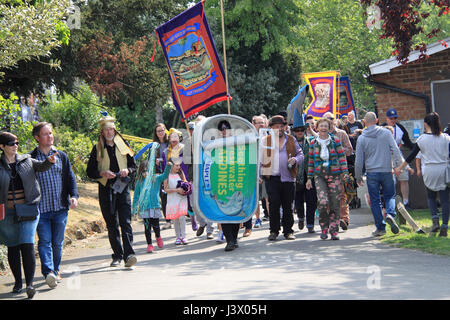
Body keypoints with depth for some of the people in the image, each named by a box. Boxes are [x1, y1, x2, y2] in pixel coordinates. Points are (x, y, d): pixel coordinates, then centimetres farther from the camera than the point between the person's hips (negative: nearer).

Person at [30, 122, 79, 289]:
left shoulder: (61, 156, 12)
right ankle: (48, 272, -23)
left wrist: (74, 196, -3)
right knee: (44, 242, -13)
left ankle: (55, 270, 22)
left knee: (57, 242, 7)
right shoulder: (30, 158, 3)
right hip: (41, 209, -3)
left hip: (60, 208, 3)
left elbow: (70, 178, 13)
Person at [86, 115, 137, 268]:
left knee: (125, 222, -12)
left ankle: (128, 254, -20)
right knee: (111, 224, 3)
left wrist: (127, 170, -6)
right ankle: (117, 255, 11)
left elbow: (133, 165, 16)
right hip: (106, 188, 1)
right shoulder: (97, 149, 7)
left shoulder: (123, 145, 10)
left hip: (122, 188, 0)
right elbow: (90, 171, 6)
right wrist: (103, 173, -13)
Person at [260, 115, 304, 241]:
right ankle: (274, 231, 3)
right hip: (272, 177, -2)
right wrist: (259, 174, 1)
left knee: (288, 206, 4)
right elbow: (260, 159, 9)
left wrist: (295, 159, -7)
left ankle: (288, 231, 14)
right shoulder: (265, 140, 9)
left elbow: (300, 154, 15)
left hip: (288, 178, 2)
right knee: (274, 204, -8)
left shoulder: (291, 140, 13)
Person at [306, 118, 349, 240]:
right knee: (322, 202, -17)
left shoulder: (335, 140, 4)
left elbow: (342, 157, 5)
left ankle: (334, 231, 8)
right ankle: (324, 228, 2)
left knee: (335, 204, -2)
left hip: (334, 175, 0)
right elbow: (311, 161, 13)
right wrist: (309, 178, 11)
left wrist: (345, 173, -4)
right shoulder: (313, 143, 8)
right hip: (319, 176, 0)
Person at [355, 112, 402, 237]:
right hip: (386, 171, 0)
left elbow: (359, 161, 2)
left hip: (371, 173, 0)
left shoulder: (361, 138, 0)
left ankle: (380, 227, 6)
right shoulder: (386, 133, -1)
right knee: (390, 196, 14)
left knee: (375, 201, 7)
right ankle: (390, 214, -15)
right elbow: (396, 151, -5)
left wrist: (358, 177, 11)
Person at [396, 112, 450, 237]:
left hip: (429, 171, -1)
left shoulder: (422, 139, -2)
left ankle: (435, 220, -2)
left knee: (431, 196, 18)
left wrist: (400, 167, 11)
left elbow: (412, 155, 2)